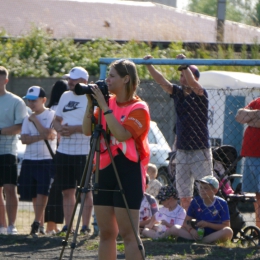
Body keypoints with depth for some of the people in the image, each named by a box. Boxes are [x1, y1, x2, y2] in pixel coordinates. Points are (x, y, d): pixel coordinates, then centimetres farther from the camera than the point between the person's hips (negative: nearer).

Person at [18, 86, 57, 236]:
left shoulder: (51, 115, -2)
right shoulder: (28, 119, 12)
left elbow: (48, 134, -16)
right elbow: (24, 139, -1)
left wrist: (35, 120, -7)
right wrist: (41, 136, -14)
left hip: (47, 159, -5)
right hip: (29, 160, 5)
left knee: (42, 192, -16)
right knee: (34, 195, 6)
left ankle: (37, 224, -17)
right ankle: (40, 224, 14)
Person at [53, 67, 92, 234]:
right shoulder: (65, 96, 14)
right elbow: (57, 120, 18)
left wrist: (73, 129, -22)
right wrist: (60, 128, -4)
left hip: (83, 153, -7)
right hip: (64, 150, 7)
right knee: (67, 191, 9)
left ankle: (86, 226, 1)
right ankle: (67, 226, 13)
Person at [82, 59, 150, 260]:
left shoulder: (138, 108, -9)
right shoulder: (108, 102, 11)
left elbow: (122, 134, -24)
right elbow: (88, 130, 5)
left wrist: (104, 107, -21)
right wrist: (91, 104, -5)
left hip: (128, 174, -7)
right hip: (105, 170, 7)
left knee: (129, 234, -9)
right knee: (106, 233, 10)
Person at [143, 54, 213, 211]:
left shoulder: (200, 95, -7)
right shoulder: (178, 92, 9)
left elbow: (193, 83, -27)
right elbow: (161, 81, -1)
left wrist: (185, 65, -37)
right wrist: (149, 65, -14)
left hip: (200, 152, -6)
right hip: (182, 150, 6)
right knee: (184, 195, 7)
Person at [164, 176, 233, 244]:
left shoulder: (222, 204, -2)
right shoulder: (196, 202, 6)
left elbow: (226, 226, -5)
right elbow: (186, 222, 4)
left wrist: (207, 224, -15)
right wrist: (191, 230, -19)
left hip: (214, 236, -2)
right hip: (198, 234, 2)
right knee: (174, 229, -16)